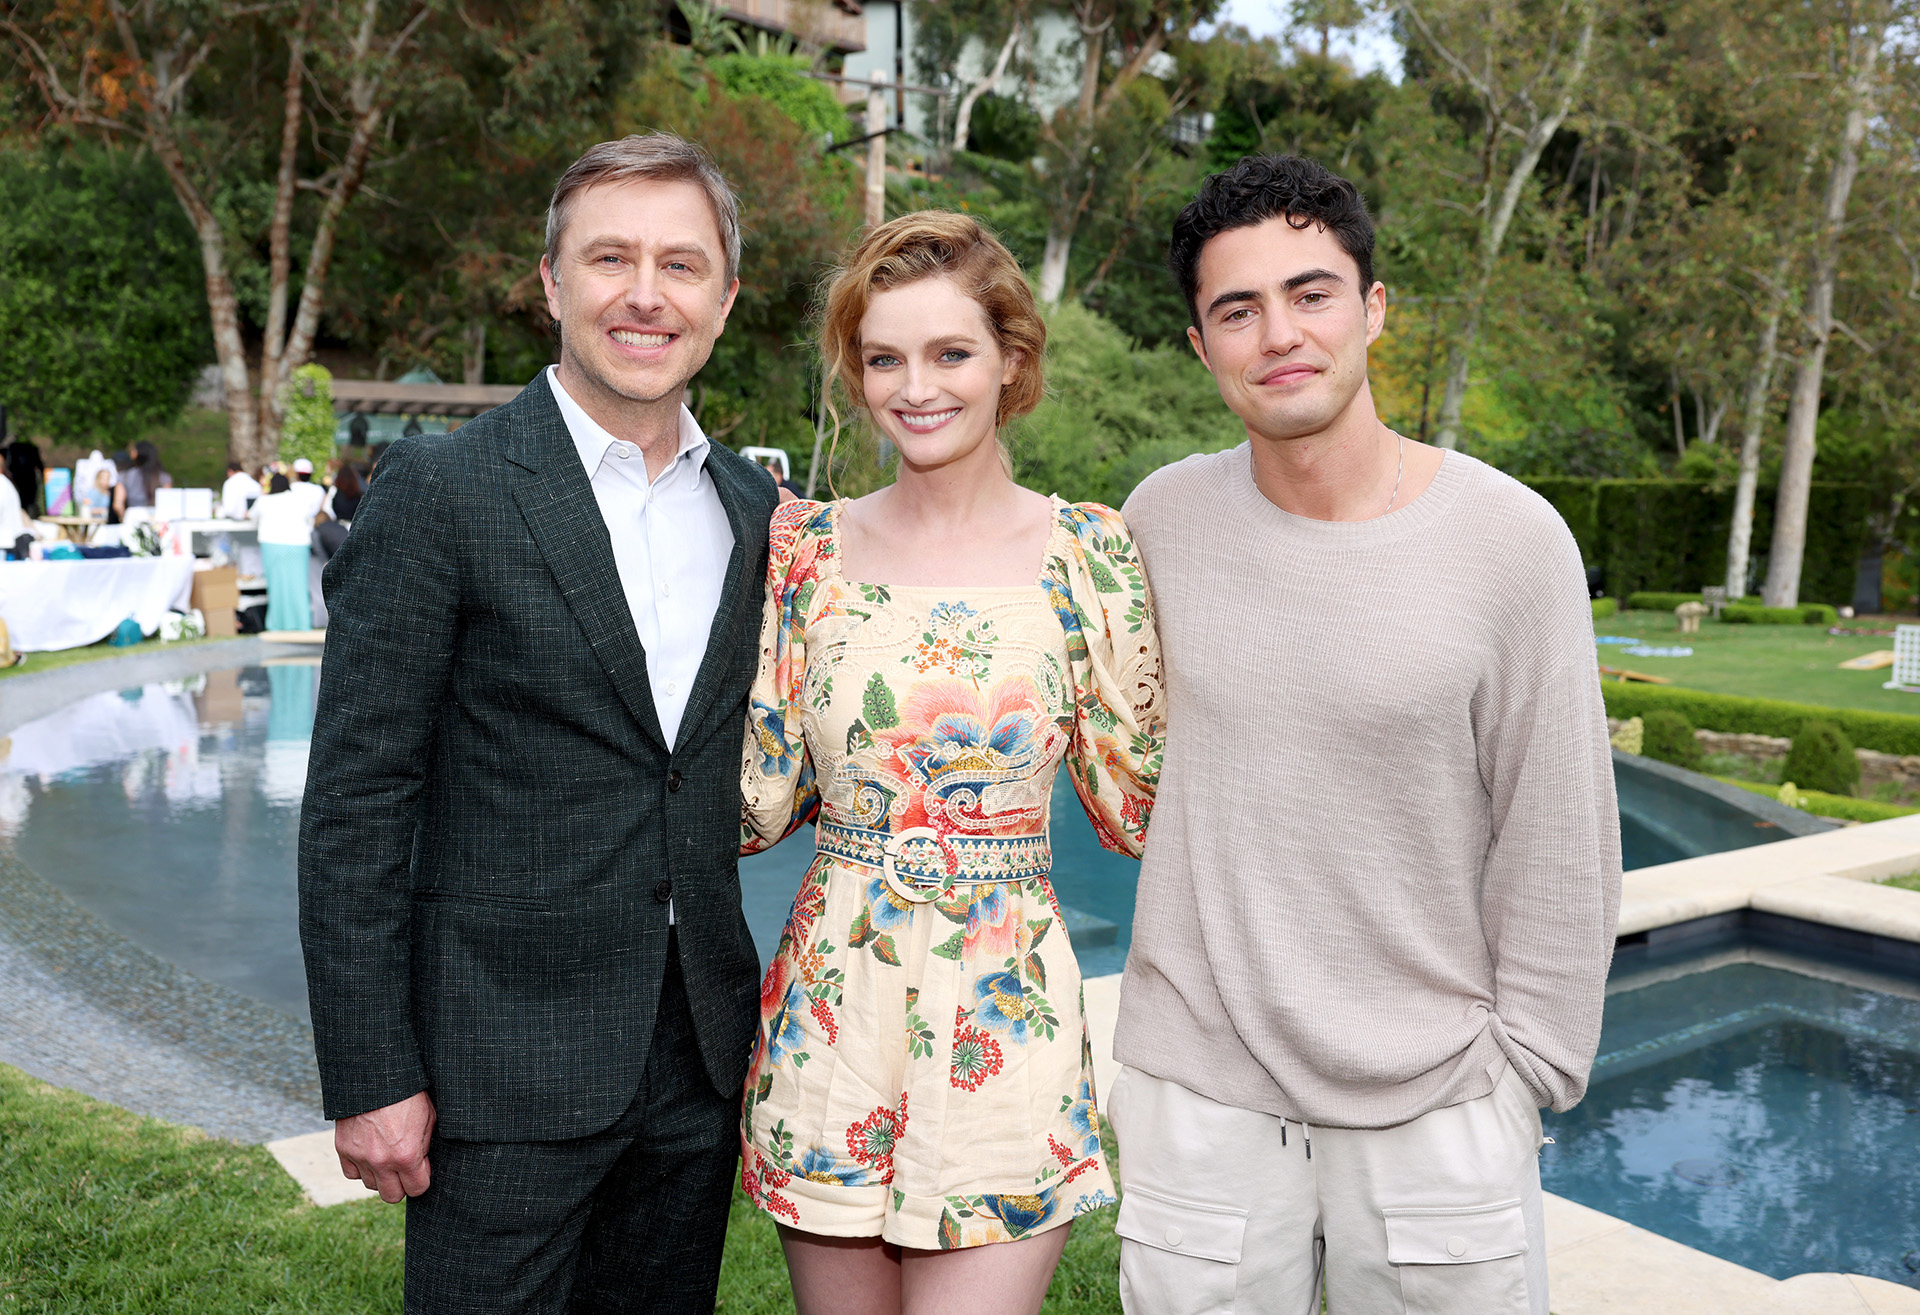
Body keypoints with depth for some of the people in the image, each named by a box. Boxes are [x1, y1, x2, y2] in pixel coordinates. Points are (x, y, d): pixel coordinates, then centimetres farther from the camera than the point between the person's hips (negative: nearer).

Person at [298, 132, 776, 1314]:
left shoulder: (752, 506, 7)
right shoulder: (443, 490, -9)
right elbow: (356, 801, -10)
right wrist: (371, 1076, -11)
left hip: (700, 1055, 5)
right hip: (507, 1062, -5)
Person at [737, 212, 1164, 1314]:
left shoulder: (1087, 550, -4)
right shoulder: (810, 546, 1)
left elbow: (1137, 808, -1)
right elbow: (760, 801, 0)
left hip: (1007, 1017, -2)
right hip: (831, 1007, 2)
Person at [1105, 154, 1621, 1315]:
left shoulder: (1512, 541, -11)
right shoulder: (1162, 519, -3)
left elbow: (1558, 848, -5)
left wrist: (1521, 1076, -3)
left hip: (1435, 1100, -1)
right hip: (1197, 1089, 2)